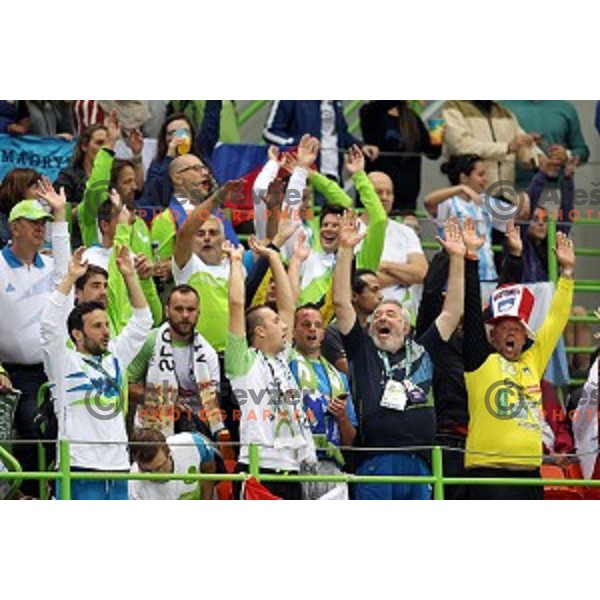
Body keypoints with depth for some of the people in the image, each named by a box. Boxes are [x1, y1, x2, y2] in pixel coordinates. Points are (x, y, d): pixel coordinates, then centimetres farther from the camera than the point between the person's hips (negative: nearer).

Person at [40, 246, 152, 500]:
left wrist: (129, 276, 11)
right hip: (80, 470, -6)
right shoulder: (65, 362, -1)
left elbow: (141, 322, 20)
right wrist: (70, 277, -15)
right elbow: (50, 323, -14)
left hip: (118, 469, 6)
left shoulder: (115, 359, 16)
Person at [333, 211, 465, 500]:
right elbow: (341, 303, 6)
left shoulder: (422, 351, 18)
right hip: (375, 464, -3)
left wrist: (457, 258, 14)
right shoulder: (363, 350, 12)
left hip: (419, 465, 3)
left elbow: (452, 311, 18)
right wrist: (346, 250, -1)